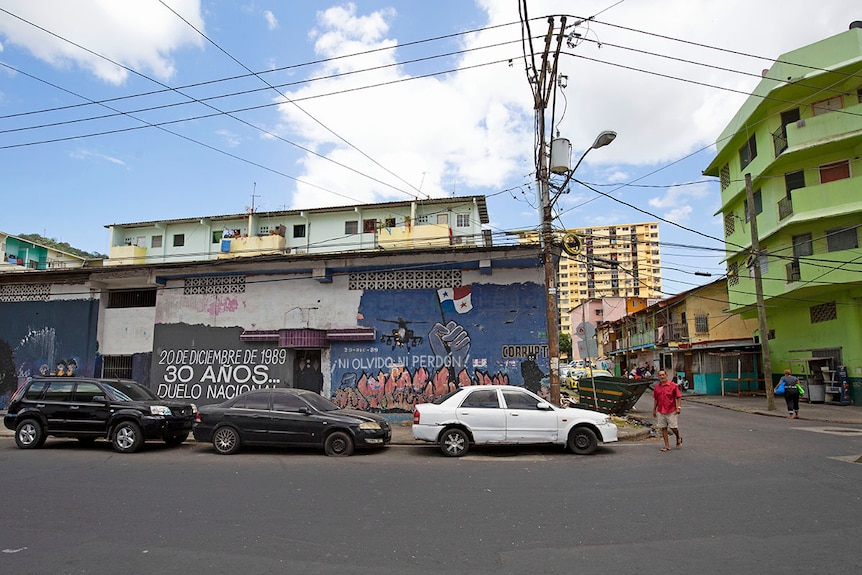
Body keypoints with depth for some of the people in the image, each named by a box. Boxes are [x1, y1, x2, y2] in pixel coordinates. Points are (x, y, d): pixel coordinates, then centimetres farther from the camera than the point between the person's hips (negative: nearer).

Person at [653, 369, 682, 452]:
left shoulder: (673, 386, -6)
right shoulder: (657, 387, 6)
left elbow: (679, 397, -4)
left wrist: (678, 407, -13)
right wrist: (654, 409, 15)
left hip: (671, 411, -4)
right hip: (660, 411, 4)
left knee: (673, 427, 0)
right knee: (663, 428, 5)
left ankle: (678, 438, 32)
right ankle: (667, 445, 13)